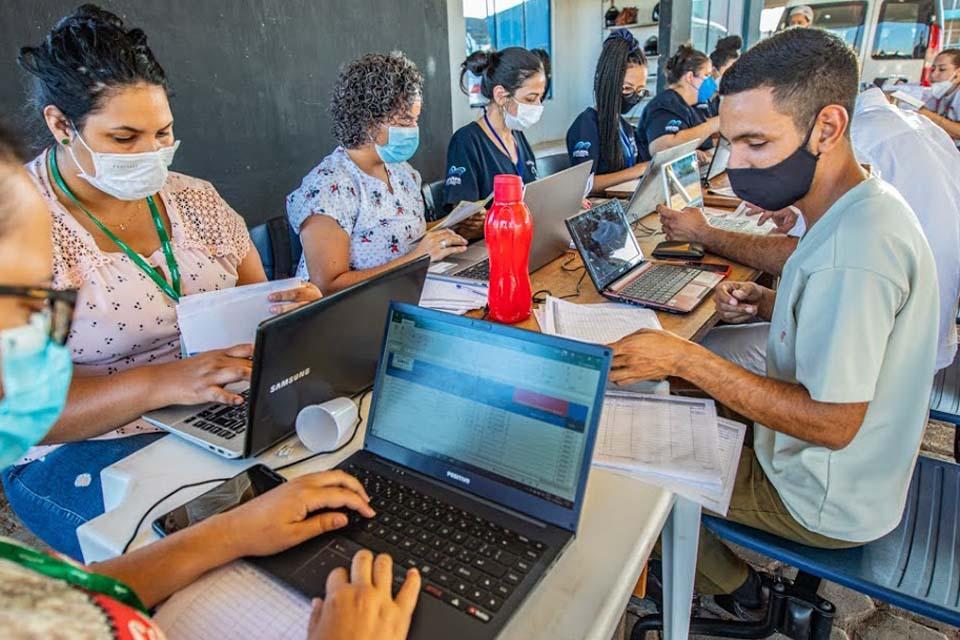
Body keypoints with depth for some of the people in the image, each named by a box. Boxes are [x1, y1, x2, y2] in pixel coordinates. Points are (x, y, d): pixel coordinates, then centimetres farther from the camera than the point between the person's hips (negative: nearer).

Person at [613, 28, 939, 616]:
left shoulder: (854, 248, -34)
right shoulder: (862, 206, -2)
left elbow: (832, 422, -32)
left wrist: (684, 358, -33)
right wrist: (765, 302, -5)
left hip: (829, 502, -9)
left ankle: (731, 589, 29)